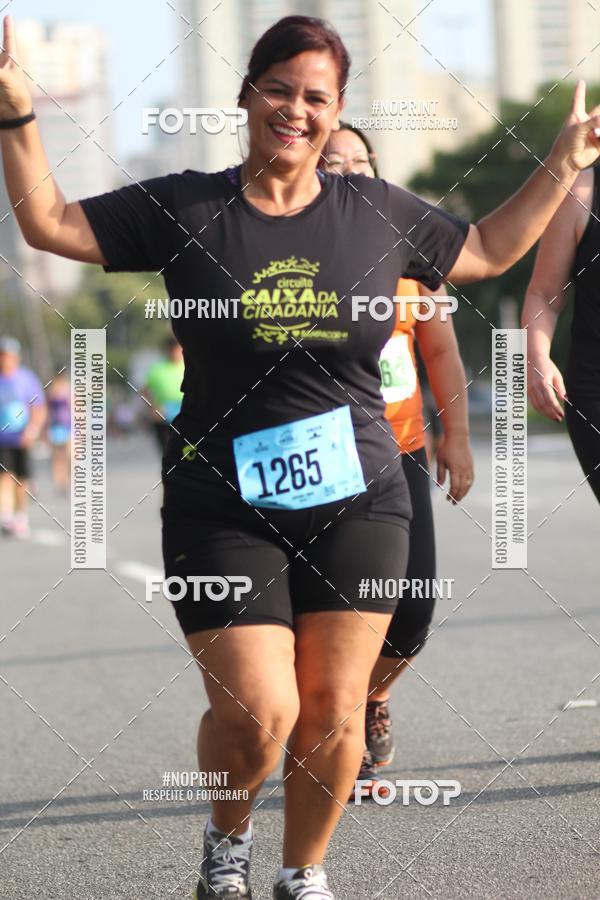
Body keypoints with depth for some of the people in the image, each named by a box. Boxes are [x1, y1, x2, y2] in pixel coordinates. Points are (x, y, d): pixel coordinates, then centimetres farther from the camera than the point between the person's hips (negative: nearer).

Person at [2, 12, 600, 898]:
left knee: (332, 711, 2)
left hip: (357, 501, 2)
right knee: (257, 711, -11)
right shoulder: (185, 209, -1)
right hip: (224, 512, -2)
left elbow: (488, 250, 21)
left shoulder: (379, 214, 6)